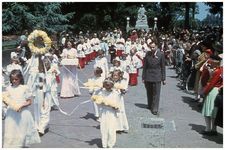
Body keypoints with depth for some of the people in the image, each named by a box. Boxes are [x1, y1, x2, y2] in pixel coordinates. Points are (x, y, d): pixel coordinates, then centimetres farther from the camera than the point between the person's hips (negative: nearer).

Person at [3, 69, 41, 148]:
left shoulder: (25, 88, -2)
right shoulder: (9, 89, 7)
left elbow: (29, 102, -1)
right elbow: (7, 102, 11)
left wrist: (21, 106, -16)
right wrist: (6, 101, -12)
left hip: (23, 113, -2)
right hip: (12, 113, 2)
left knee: (23, 131, 4)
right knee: (11, 131, 2)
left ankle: (24, 146, 17)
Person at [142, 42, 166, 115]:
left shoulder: (161, 54, -2)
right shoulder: (148, 54, 4)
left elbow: (163, 67, 1)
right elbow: (145, 66, 8)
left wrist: (163, 78, 0)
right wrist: (143, 77, 6)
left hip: (157, 77, -2)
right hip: (148, 76, 3)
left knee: (156, 94, -3)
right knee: (149, 93, 12)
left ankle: (155, 109, 3)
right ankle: (150, 106, 29)